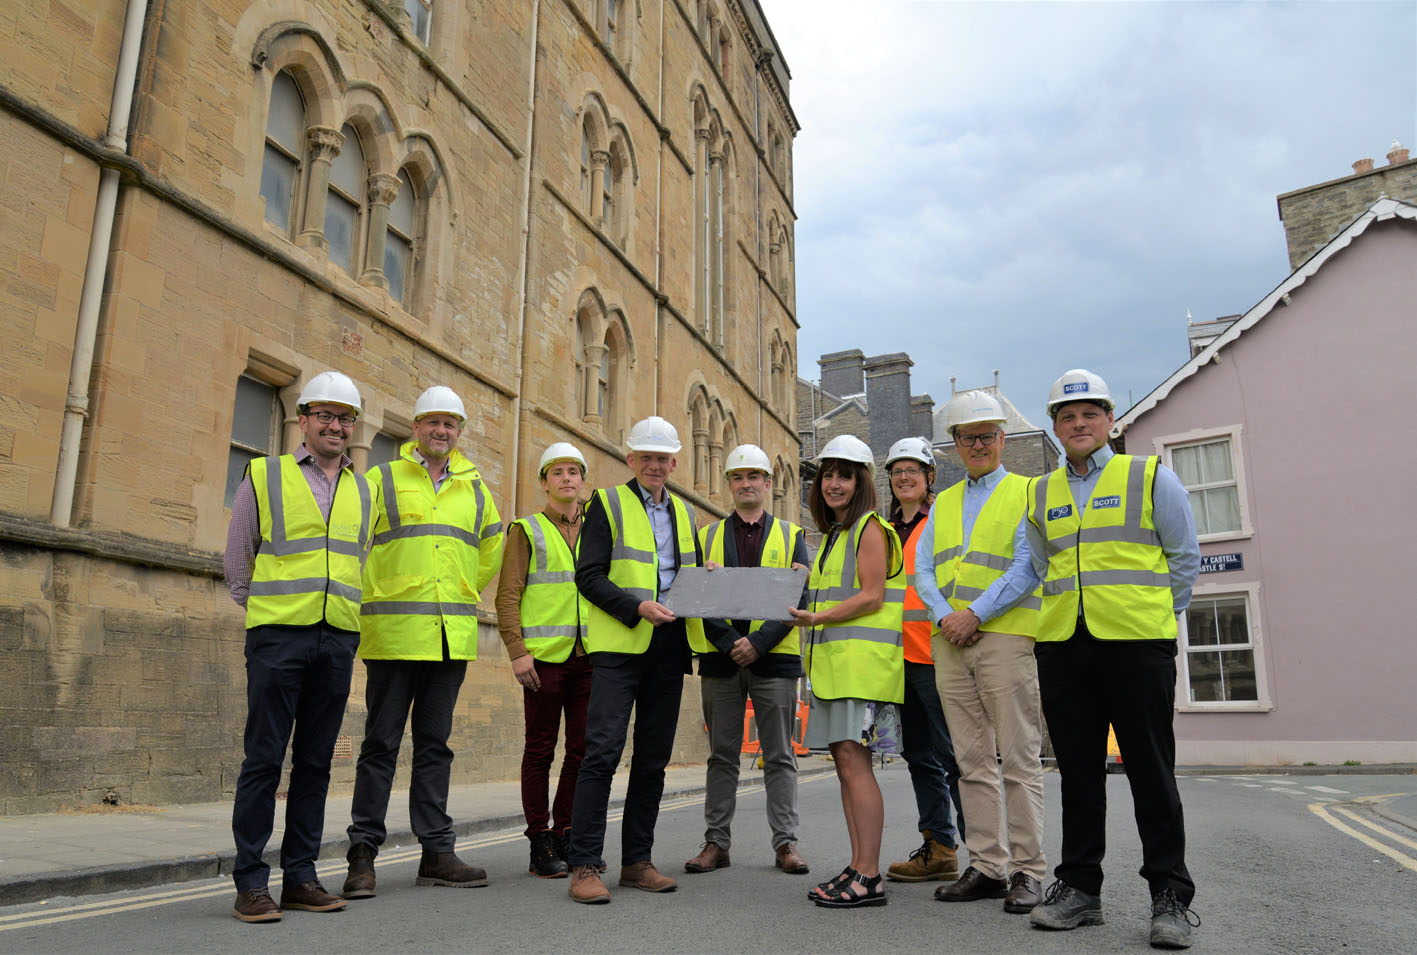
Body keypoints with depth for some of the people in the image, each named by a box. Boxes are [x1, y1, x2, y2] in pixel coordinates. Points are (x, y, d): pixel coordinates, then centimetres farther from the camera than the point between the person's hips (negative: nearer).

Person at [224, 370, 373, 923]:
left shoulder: (363, 490, 15)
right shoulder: (265, 476, 5)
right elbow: (237, 557, 9)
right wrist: (262, 610, 7)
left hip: (338, 639, 4)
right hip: (278, 634, -4)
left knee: (315, 762, 8)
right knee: (264, 759, -2)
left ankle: (300, 876, 17)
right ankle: (250, 883, 7)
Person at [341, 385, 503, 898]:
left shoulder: (475, 490, 14)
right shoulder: (382, 480, 2)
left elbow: (490, 550, 27)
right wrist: (371, 600, -4)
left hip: (452, 638, 4)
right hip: (394, 634, -4)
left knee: (434, 744, 10)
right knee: (381, 744, 1)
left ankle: (436, 851, 16)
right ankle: (363, 853, 11)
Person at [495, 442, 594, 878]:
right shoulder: (526, 530, 5)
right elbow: (508, 595, -2)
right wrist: (517, 651, -12)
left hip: (588, 657, 4)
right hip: (544, 657, -4)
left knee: (583, 749, 6)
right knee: (540, 751, 2)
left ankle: (565, 836, 19)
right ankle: (540, 846, 10)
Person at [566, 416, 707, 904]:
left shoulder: (683, 512, 20)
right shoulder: (607, 503, 3)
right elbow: (588, 576, -5)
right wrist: (637, 608, -18)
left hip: (669, 647, 6)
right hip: (620, 644, -5)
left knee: (653, 757, 8)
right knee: (603, 750, -11)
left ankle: (637, 861, 18)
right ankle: (584, 865, -4)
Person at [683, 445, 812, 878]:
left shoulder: (791, 535, 8)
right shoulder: (708, 536, 11)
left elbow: (798, 599, -1)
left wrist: (759, 642, -13)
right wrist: (730, 643, -13)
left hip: (775, 659, -1)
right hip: (720, 661, 1)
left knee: (779, 756, 4)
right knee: (722, 756, 7)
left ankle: (785, 842, 12)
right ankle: (716, 842, 14)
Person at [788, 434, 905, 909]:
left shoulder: (870, 527, -4)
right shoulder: (834, 534, 23)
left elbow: (871, 596, -13)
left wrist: (817, 618, -18)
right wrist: (808, 614, 14)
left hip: (862, 657, -9)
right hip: (833, 661, 9)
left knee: (853, 759, -12)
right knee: (845, 763, 7)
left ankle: (869, 877, -9)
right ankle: (858, 867, 12)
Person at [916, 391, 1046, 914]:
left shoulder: (1026, 493, 4)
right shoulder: (942, 504, 19)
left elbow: (1026, 567, -8)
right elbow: (923, 570, 12)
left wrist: (975, 614, -14)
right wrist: (943, 616, -6)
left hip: (1005, 637, -5)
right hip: (949, 642, 5)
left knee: (1019, 760, -3)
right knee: (973, 762, 7)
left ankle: (1027, 871, 5)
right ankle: (987, 867, 14)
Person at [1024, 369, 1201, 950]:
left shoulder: (1151, 477, 3)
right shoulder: (1040, 495, 13)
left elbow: (1185, 558, 8)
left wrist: (1154, 616, 9)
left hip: (1138, 646, -3)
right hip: (1061, 647, 4)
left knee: (1151, 772, 2)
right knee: (1078, 772, 9)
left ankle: (1170, 896, 13)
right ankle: (1078, 887, 18)